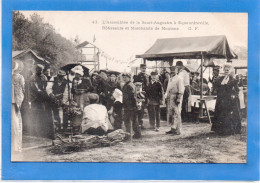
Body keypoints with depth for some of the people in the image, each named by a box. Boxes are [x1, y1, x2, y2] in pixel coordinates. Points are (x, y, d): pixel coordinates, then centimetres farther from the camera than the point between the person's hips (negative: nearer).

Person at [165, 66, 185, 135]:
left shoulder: (179, 79, -7)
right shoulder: (170, 79, 19)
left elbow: (181, 90, -12)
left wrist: (178, 99, -18)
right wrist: (166, 96, 15)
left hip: (176, 97, -9)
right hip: (170, 98, 9)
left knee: (177, 114, -7)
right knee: (170, 113, 10)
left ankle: (178, 130, -4)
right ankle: (173, 129, 19)